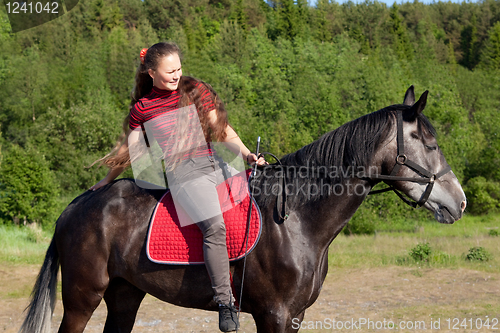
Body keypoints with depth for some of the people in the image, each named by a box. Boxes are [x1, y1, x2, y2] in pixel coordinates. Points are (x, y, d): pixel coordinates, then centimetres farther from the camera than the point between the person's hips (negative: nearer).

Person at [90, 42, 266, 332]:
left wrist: (246, 154, -2)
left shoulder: (195, 90, 12)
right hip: (182, 170, -5)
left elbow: (222, 129, 11)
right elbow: (129, 150, 20)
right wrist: (108, 180, 29)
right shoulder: (142, 109, 7)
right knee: (215, 226, -27)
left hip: (213, 162, 5)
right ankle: (225, 302, -25)